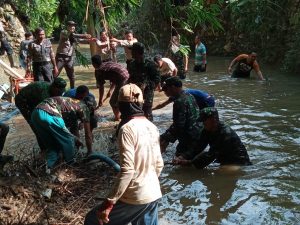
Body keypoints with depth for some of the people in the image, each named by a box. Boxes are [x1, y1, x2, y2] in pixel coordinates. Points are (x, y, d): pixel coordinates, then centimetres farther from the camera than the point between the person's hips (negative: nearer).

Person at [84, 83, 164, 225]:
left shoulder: (127, 129, -16)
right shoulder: (152, 127, 6)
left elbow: (127, 170, -23)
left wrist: (109, 203, -20)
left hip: (135, 197, -7)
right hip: (153, 195, 7)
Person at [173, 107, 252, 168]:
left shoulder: (226, 133, -29)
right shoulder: (207, 131, -2)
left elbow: (211, 155, -34)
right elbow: (198, 147, -8)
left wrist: (188, 162, -37)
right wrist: (183, 158, -25)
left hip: (239, 164, -7)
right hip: (225, 163, 8)